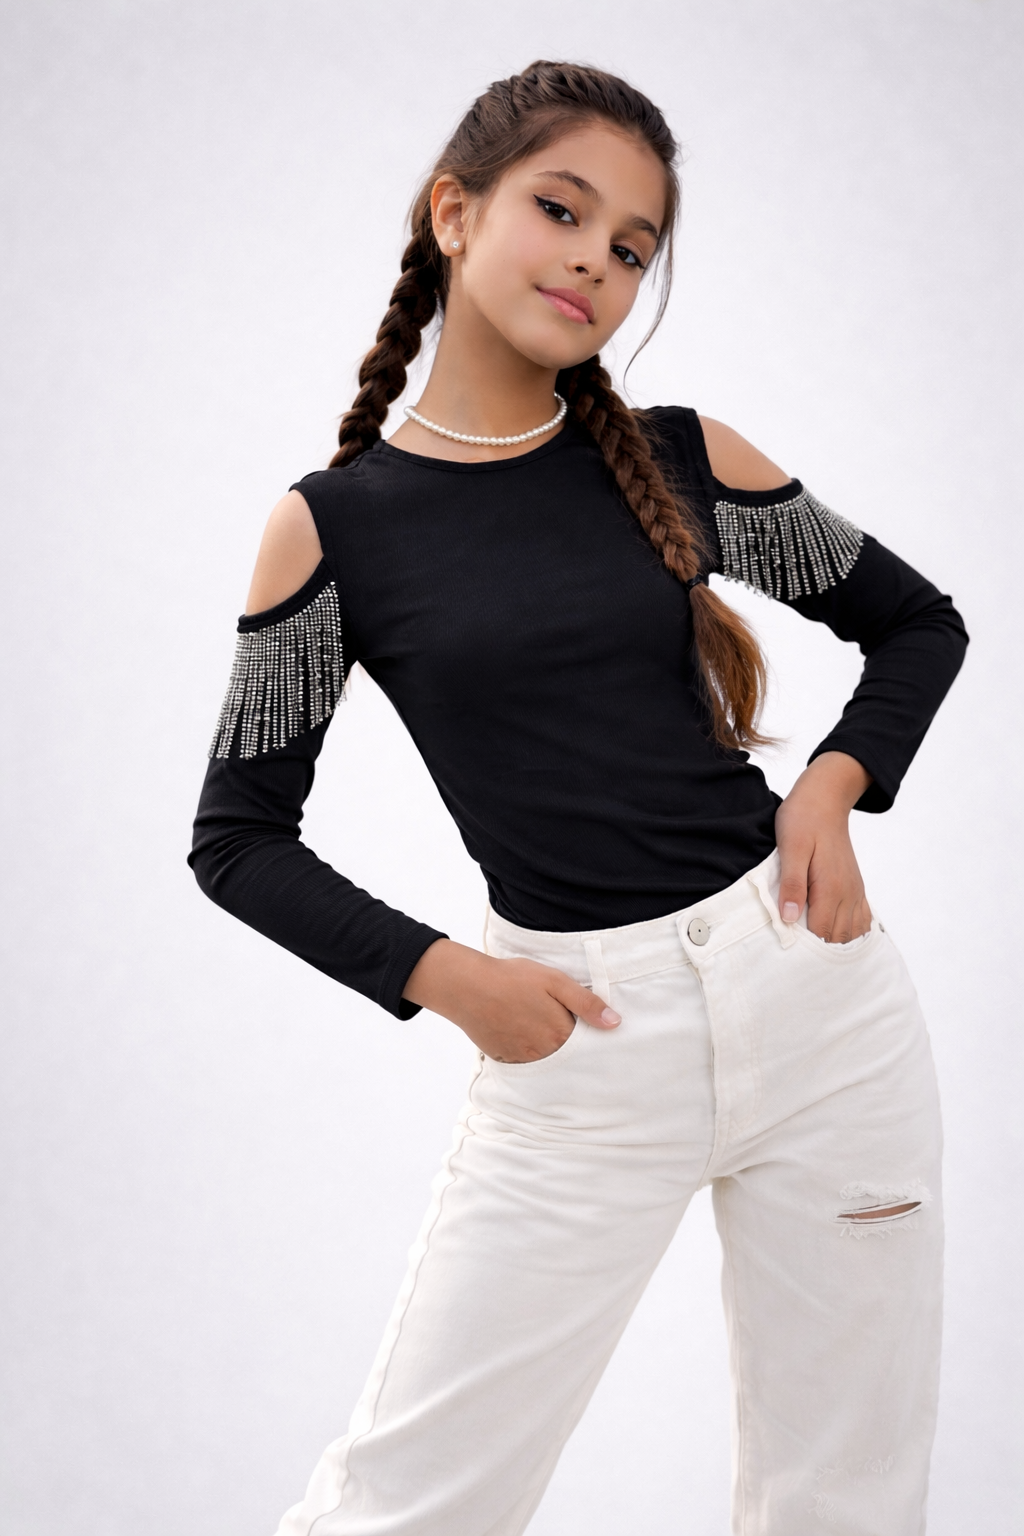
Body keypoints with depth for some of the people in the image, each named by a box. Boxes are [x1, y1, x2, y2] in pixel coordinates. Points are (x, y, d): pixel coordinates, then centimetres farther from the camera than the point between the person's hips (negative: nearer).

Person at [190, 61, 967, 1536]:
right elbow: (237, 838, 4)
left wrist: (836, 783, -2)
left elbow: (917, 622, 16)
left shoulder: (682, 460, 3)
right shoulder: (332, 525, -1)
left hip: (811, 983, 2)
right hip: (582, 1032, -2)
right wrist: (440, 975, -8)